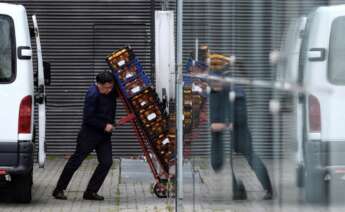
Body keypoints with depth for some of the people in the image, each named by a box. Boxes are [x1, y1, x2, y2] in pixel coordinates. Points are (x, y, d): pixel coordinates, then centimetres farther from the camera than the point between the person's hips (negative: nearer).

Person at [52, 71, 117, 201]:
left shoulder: (112, 91, 1)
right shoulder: (92, 94, -20)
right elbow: (88, 118, -20)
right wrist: (104, 126, -17)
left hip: (104, 134, 7)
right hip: (90, 133, -7)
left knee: (106, 162, -3)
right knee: (76, 160, -1)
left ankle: (91, 192, 3)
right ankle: (59, 190, 8)